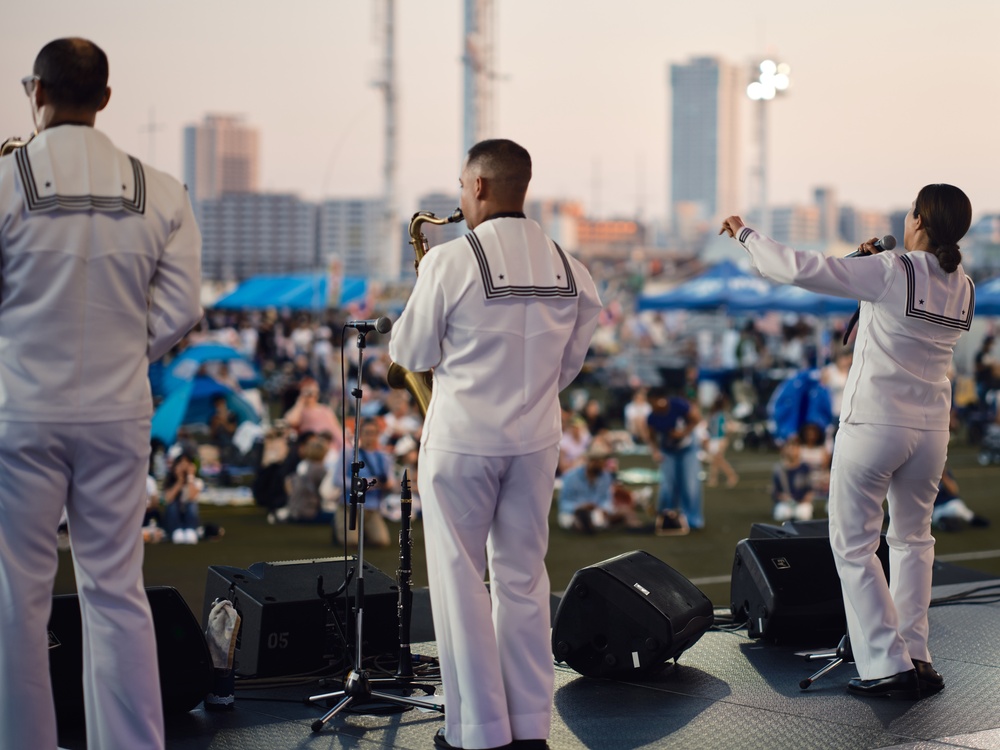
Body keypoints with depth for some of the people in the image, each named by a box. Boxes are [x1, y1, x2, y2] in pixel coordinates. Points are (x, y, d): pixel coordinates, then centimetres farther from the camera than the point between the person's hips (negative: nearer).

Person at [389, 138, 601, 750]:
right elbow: (570, 362, 9)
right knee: (523, 579, 13)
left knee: (460, 581, 6)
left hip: (462, 440, -5)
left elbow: (412, 354, -5)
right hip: (536, 441, 5)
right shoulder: (568, 268, 1)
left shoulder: (452, 261, -14)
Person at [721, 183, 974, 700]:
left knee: (854, 545, 5)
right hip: (931, 429, 6)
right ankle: (917, 658, 20)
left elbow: (798, 269, -17)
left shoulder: (890, 273, -13)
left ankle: (888, 666, 0)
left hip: (873, 424, -6)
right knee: (913, 539, 21)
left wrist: (746, 235, -3)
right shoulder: (964, 289, 5)